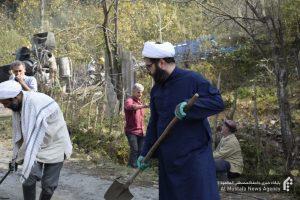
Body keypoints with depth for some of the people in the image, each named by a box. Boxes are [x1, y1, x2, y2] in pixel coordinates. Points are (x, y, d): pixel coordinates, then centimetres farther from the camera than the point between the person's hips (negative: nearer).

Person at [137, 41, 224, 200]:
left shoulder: (192, 79, -9)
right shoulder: (156, 90, 11)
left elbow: (218, 102, -15)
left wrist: (189, 106, -28)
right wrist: (145, 153, 13)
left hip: (194, 155, -6)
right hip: (167, 157, 7)